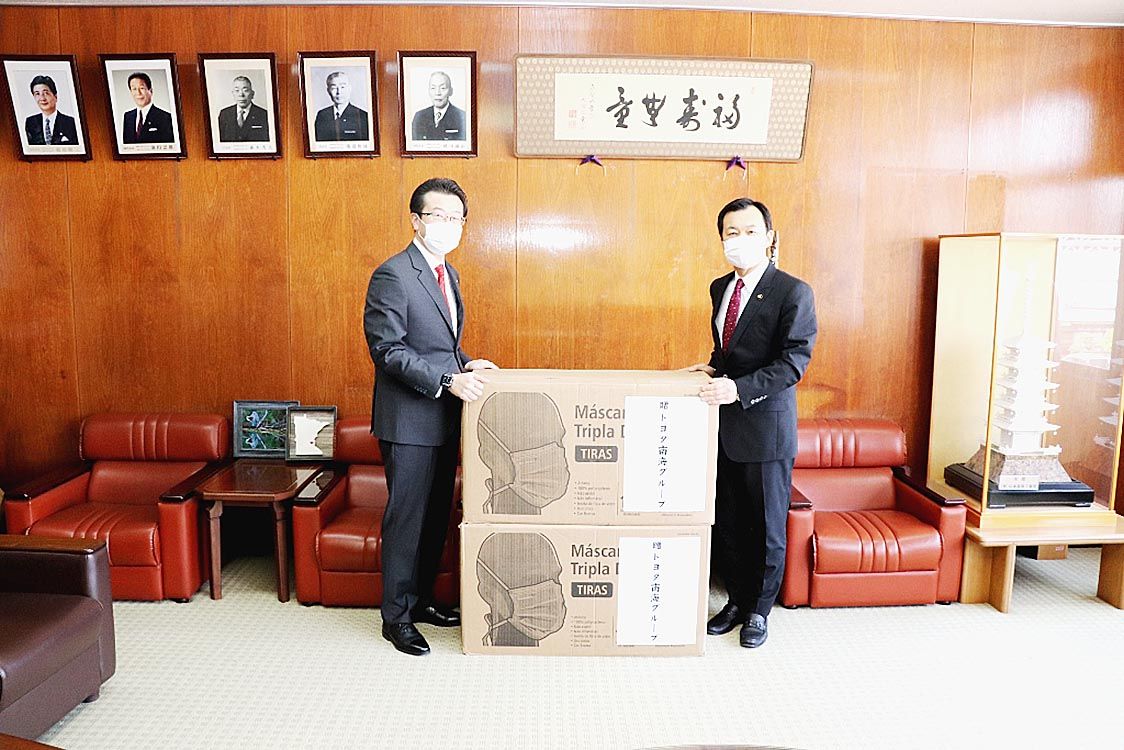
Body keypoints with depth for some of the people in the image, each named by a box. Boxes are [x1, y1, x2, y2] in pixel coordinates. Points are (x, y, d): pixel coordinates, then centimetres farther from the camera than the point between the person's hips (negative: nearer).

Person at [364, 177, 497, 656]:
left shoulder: (448, 274, 13)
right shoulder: (393, 275, -15)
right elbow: (387, 350, -19)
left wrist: (465, 365, 4)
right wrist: (447, 380, -25)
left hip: (444, 417, 9)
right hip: (409, 419, -9)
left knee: (437, 514, 17)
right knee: (406, 517, 2)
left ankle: (421, 599, 33)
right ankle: (396, 617, 17)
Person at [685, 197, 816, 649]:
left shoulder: (793, 293, -11)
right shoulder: (720, 288, 11)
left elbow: (794, 361, -18)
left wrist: (739, 388, -27)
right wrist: (714, 367, 5)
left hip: (767, 427, -6)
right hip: (723, 425, 7)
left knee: (767, 526, 8)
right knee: (726, 522, 15)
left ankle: (759, 610, 26)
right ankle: (737, 600, 33)